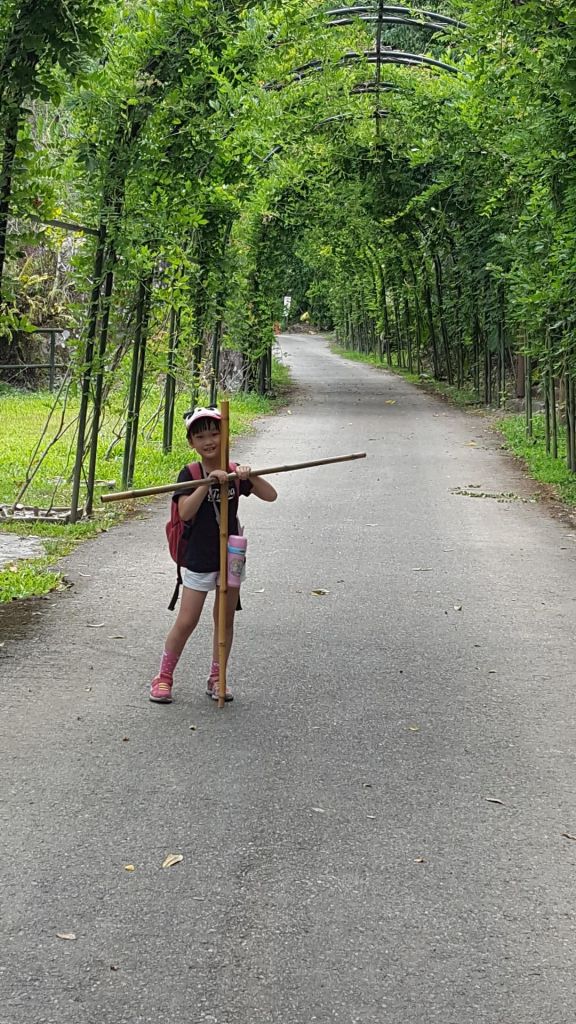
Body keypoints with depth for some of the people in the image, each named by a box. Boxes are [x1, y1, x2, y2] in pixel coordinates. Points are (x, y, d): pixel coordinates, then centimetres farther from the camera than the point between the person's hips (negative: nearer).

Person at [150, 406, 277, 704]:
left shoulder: (235, 473, 2)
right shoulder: (190, 474, -9)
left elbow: (271, 496, -5)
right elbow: (185, 512, -24)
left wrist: (249, 476, -22)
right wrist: (209, 482, -33)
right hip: (199, 558, -4)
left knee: (225, 620, 10)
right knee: (186, 622, -2)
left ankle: (216, 679, 23)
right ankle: (164, 677, 12)